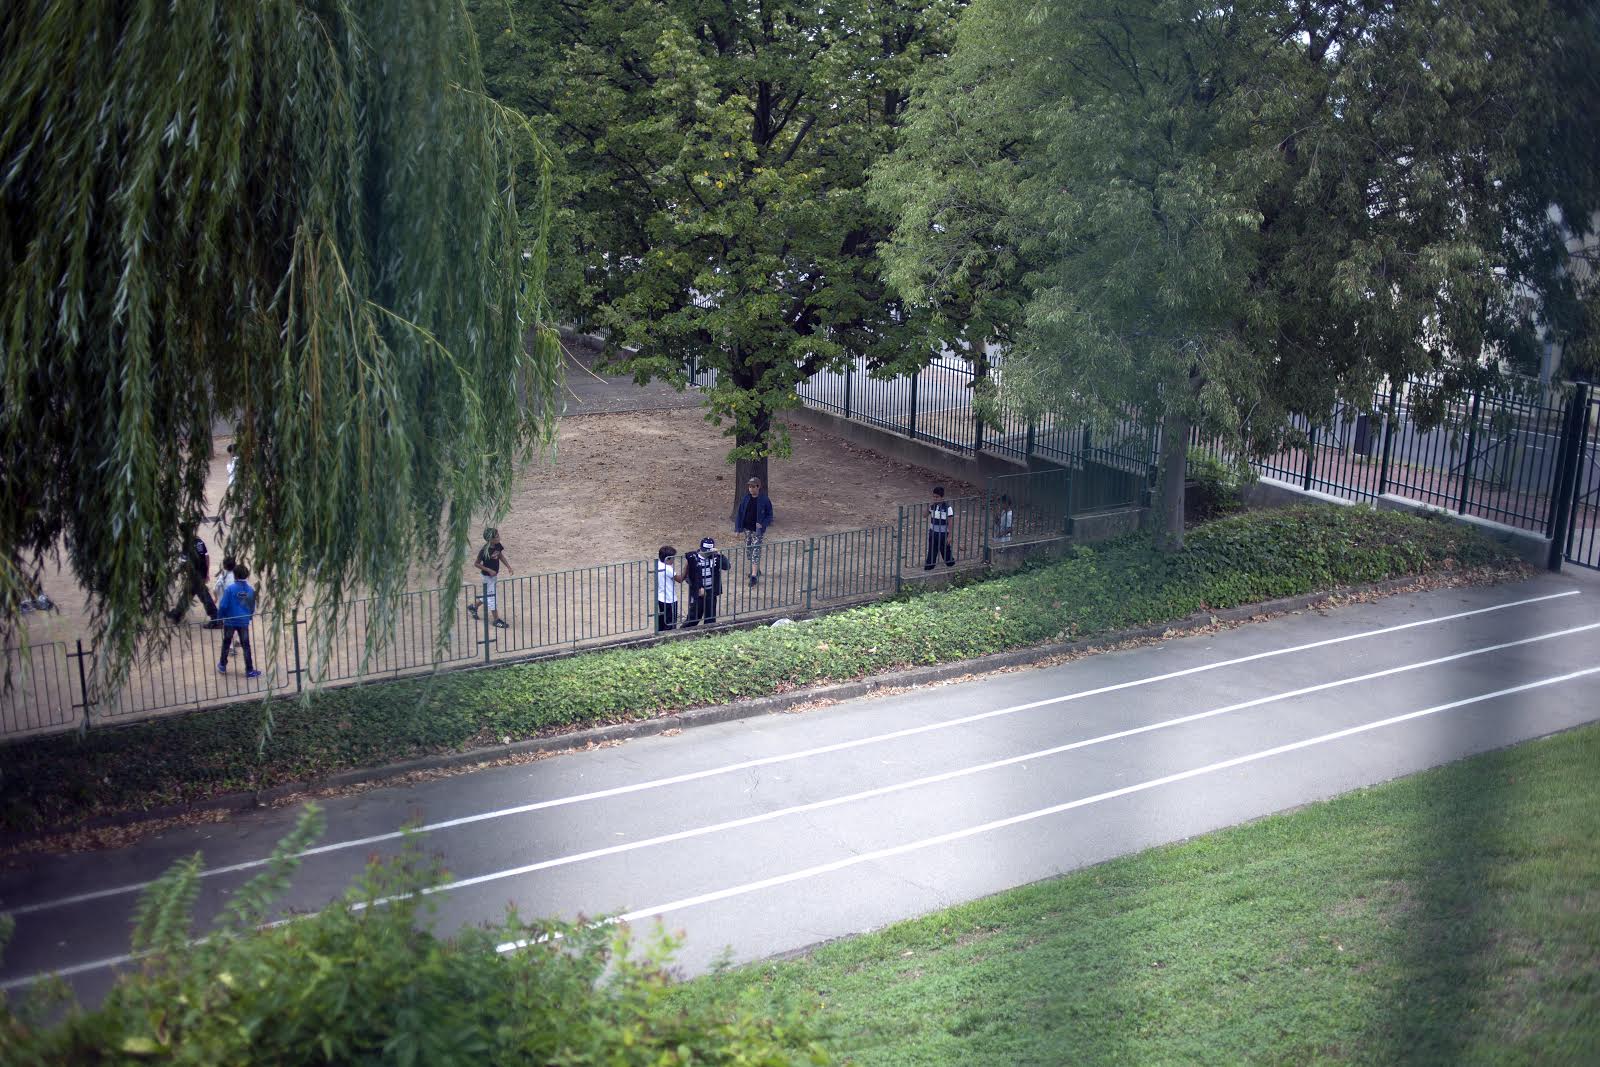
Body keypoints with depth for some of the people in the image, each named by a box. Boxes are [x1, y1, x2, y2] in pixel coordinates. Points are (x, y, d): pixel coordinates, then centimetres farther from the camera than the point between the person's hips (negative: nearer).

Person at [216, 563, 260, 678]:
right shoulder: (250, 591, -3)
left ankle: (222, 666, 30)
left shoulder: (230, 589, -13)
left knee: (226, 644, 18)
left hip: (230, 621, -1)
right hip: (244, 622, 1)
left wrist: (220, 617, 3)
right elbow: (252, 608, 7)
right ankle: (249, 670, 5)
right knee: (246, 646, 6)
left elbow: (223, 606, -13)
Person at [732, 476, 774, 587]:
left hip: (758, 530, -5)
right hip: (747, 529, 5)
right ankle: (756, 569, 35)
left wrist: (763, 524, -19)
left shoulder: (764, 500, -10)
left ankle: (754, 576, -7)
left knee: (756, 552, -7)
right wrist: (738, 528, 2)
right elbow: (739, 513, 5)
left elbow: (770, 515, -3)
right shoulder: (745, 498, 0)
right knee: (748, 551, 15)